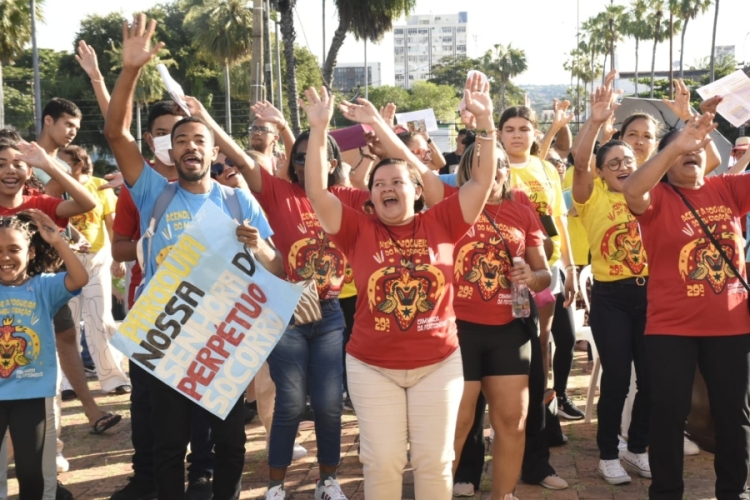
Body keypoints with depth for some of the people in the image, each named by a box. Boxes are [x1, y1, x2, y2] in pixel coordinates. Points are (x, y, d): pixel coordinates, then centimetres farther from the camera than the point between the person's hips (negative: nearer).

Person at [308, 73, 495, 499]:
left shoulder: (440, 223, -2)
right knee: (382, 461, 9)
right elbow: (317, 192, -11)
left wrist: (484, 121, -16)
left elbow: (483, 181, -6)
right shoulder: (359, 230, -3)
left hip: (438, 363, 0)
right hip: (373, 366, 0)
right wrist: (319, 129, -18)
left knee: (435, 460, 11)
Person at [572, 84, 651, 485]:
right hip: (610, 297, -3)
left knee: (652, 377, 7)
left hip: (650, 293, 4)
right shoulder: (594, 198, -1)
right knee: (617, 377, -1)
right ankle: (608, 454, 17)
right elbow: (579, 164, -21)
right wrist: (595, 122, -32)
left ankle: (637, 447, 28)